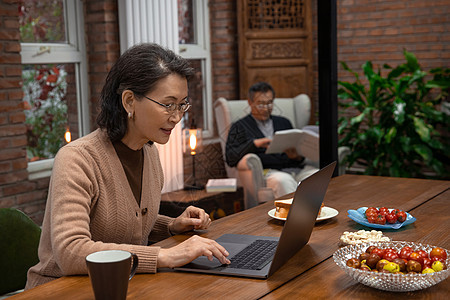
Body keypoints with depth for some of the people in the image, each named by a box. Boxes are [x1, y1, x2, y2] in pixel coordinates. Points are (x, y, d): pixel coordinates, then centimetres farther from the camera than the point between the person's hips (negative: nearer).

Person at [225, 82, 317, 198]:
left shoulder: (283, 122, 29)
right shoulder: (240, 126, 15)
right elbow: (230, 159, 1)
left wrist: (297, 156, -2)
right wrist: (254, 143, -14)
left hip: (295, 168, 5)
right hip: (267, 171, -4)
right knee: (283, 180, -39)